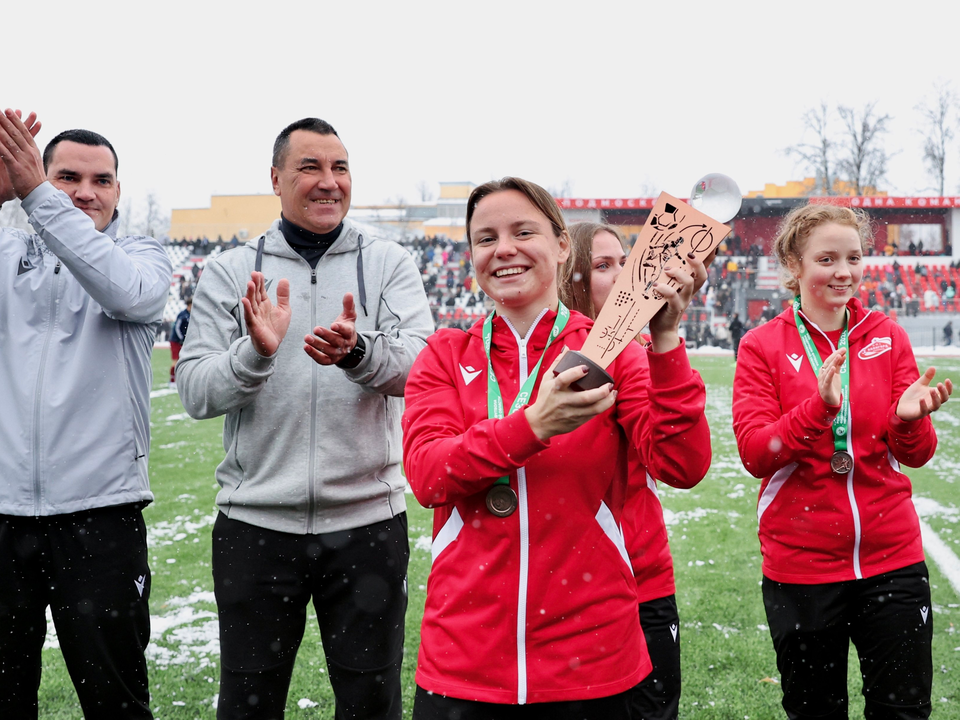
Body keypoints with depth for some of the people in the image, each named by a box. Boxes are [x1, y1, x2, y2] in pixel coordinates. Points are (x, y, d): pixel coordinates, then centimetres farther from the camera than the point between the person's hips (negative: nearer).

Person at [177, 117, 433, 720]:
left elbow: (418, 367, -12)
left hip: (368, 519, 0)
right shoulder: (230, 272, 4)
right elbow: (196, 393, -3)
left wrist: (357, 352, -33)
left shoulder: (390, 264, 3)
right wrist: (255, 353, -23)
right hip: (255, 520, 1)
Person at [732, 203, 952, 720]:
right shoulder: (763, 346, -3)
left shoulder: (887, 337, 3)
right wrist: (819, 407, -27)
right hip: (800, 569, -1)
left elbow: (917, 455, 2)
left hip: (892, 561, 2)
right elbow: (756, 455, -12)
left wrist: (909, 420, -21)